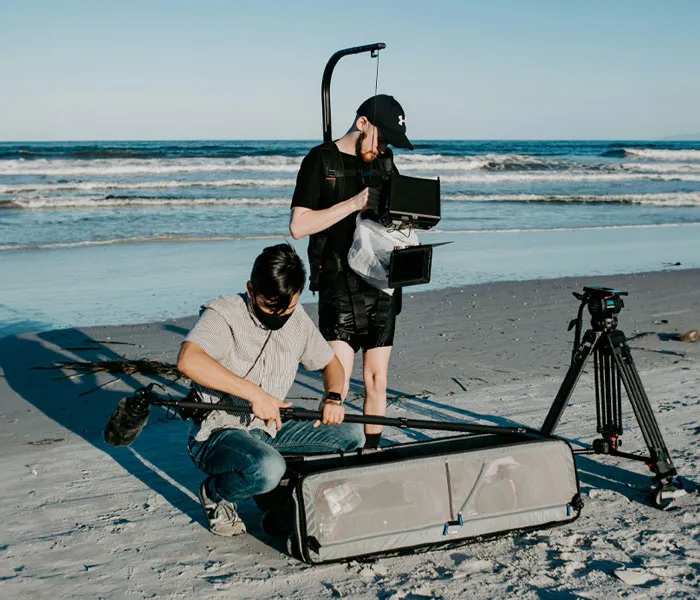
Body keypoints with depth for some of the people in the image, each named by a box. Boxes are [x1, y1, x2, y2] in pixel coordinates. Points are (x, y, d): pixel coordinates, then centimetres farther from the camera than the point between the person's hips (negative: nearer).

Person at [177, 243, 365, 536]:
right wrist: (254, 393, -36)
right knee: (268, 468, -37)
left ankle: (279, 489, 8)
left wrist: (333, 397, -5)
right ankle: (215, 493, -4)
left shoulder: (297, 319, 5)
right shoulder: (224, 313, -16)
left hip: (270, 429, 7)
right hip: (218, 433, -7)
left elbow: (330, 362, 19)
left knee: (352, 435, -3)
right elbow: (189, 360, -36)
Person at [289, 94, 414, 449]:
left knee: (376, 381, 9)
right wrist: (354, 203, -17)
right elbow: (298, 226, -10)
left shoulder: (385, 164, 15)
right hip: (339, 289, -5)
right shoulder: (321, 160, -1)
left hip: (381, 285, 5)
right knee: (337, 386, -11)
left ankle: (372, 450, 19)